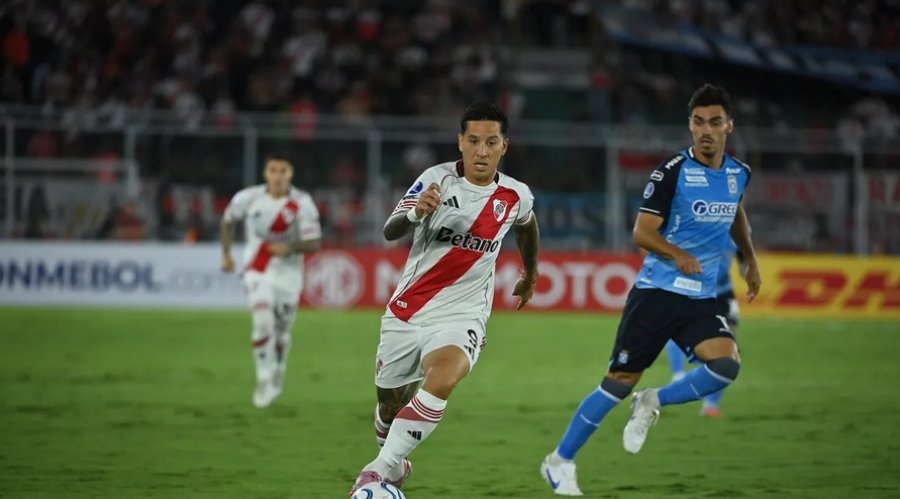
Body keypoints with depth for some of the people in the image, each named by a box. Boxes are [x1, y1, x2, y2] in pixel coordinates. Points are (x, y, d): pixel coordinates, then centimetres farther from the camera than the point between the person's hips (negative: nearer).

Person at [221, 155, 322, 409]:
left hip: (288, 273, 0)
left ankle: (278, 375, 38)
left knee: (281, 331, 10)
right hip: (257, 271, 0)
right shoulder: (250, 198, -10)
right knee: (263, 323, -17)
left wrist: (290, 247, -29)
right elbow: (228, 220, 10)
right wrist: (226, 254, 12)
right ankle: (264, 380, -4)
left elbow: (314, 242, -11)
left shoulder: (302, 203, -13)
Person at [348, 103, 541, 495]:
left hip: (461, 316, 0)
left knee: (443, 378, -32)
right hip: (407, 312, 0)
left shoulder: (516, 196, -1)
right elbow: (390, 232, -22)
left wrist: (530, 274, 39)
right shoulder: (438, 179, -10)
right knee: (390, 407, 12)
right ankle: (394, 464, 45)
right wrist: (415, 212, -43)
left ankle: (381, 470, -27)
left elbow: (527, 225, 25)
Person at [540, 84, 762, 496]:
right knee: (618, 383, -3)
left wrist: (751, 260, 31)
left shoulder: (739, 174, 7)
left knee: (726, 365, -22)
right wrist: (676, 254, -29)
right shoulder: (672, 172, -11)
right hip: (655, 292, -4)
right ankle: (560, 462, 12)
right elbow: (642, 232, -14)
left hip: (700, 299, 4)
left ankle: (652, 404, 3)